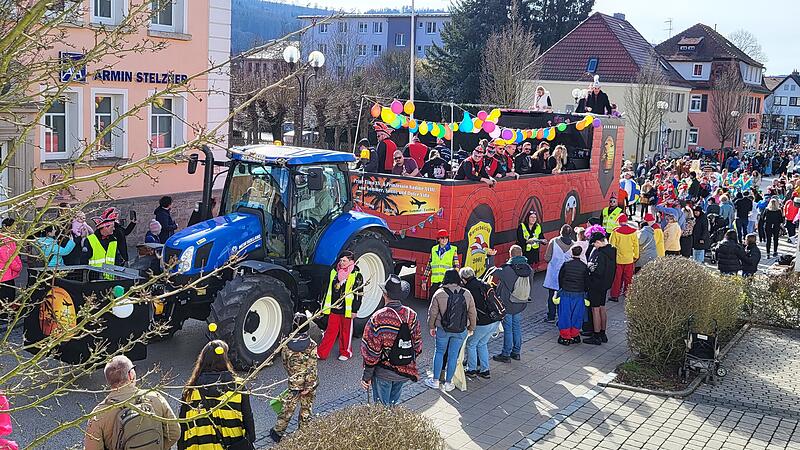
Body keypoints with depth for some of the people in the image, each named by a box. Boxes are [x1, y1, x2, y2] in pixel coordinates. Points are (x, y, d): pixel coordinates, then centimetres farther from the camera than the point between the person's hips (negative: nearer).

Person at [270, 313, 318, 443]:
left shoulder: (287, 344, -9)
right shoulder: (312, 346, -16)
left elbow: (284, 362, 5)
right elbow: (312, 368, -17)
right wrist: (308, 387, -11)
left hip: (293, 382, 1)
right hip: (309, 383, -1)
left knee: (288, 408, 14)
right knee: (306, 409, 14)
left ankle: (277, 432, 22)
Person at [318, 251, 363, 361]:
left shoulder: (356, 276, -7)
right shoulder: (334, 272, 8)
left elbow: (358, 294, -7)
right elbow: (328, 290, 15)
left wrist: (355, 310, -10)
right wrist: (324, 305, 15)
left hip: (347, 310, -4)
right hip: (333, 309, 4)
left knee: (346, 332, 8)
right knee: (330, 331, 7)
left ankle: (346, 353, 22)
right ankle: (322, 353, 9)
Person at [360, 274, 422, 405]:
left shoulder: (378, 318, -22)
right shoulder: (411, 315, -8)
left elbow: (371, 352, -17)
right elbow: (417, 346, 1)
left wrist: (366, 376, -6)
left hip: (383, 374, -4)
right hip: (405, 372, 4)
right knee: (394, 405, 23)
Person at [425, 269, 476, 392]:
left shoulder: (439, 293, -11)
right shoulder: (467, 294, -5)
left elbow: (432, 313, -5)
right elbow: (472, 314, 4)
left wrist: (431, 327, 11)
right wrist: (471, 329, 18)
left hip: (443, 330, -1)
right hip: (461, 331, 1)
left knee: (439, 352, 16)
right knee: (453, 355, 11)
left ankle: (435, 381, 20)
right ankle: (448, 383, 19)